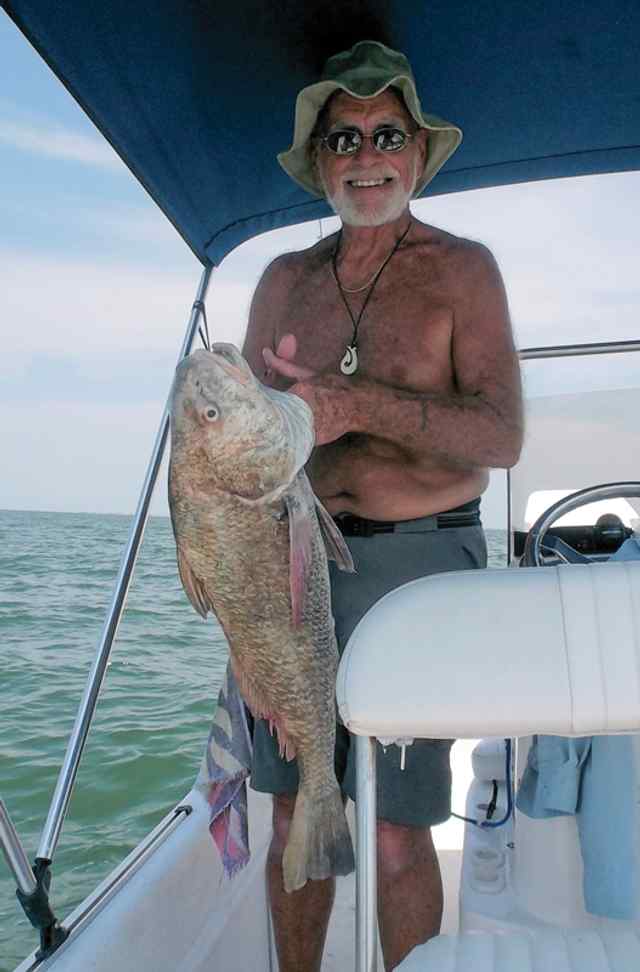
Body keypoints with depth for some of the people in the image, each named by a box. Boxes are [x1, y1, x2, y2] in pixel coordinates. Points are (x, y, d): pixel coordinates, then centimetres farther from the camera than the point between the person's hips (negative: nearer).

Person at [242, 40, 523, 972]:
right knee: (294, 810, 12)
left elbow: (501, 437, -9)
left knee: (397, 828, 0)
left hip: (416, 559, -3)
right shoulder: (285, 280, 13)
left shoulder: (462, 268, 2)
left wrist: (360, 405, -21)